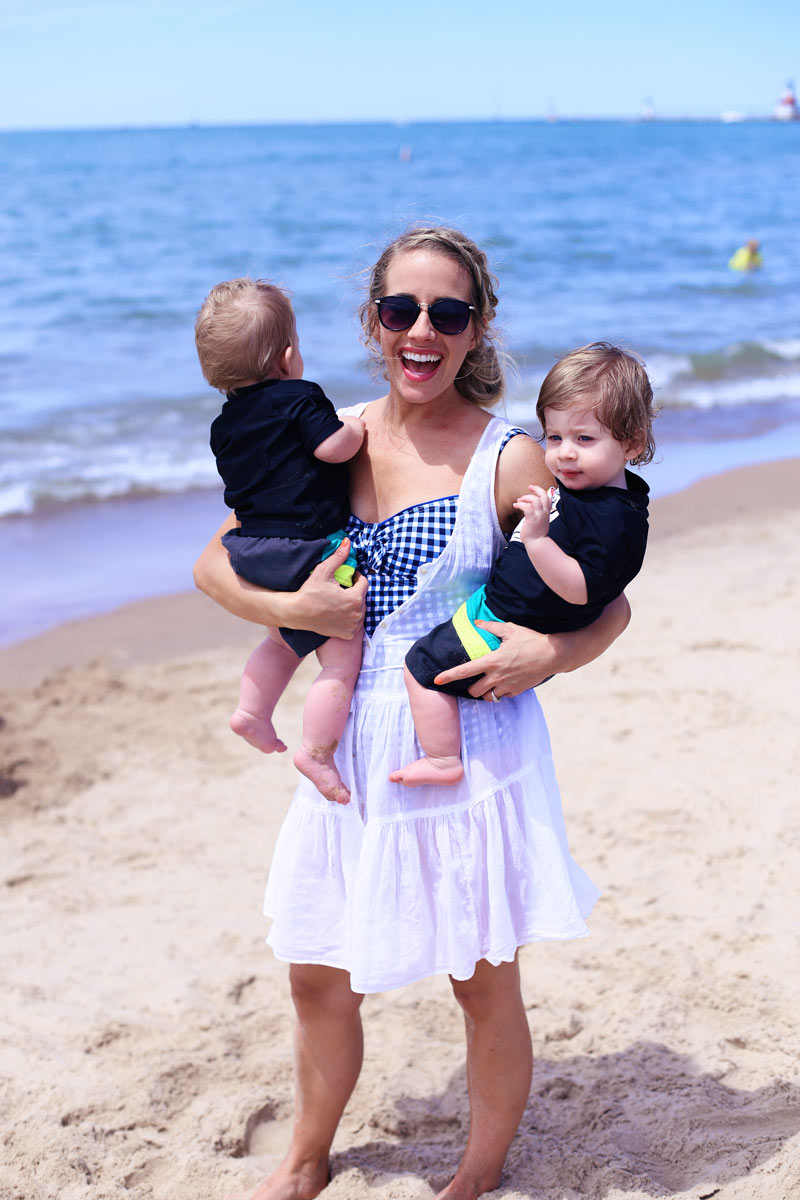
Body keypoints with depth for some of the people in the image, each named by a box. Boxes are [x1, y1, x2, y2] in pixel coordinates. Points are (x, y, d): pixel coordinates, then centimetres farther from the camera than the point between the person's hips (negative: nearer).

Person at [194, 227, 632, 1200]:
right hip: (354, 750, 4)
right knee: (315, 972, 17)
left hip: (472, 751, -4)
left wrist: (549, 653, -22)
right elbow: (214, 563, 7)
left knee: (484, 985, 9)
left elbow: (608, 605, -3)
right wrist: (290, 608, -11)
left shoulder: (507, 459, -9)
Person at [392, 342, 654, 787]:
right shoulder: (591, 489, 3)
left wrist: (537, 539, -44)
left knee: (425, 665, -6)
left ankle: (443, 760, 4)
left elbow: (581, 588, -36)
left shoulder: (612, 521, -29)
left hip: (506, 632, -11)